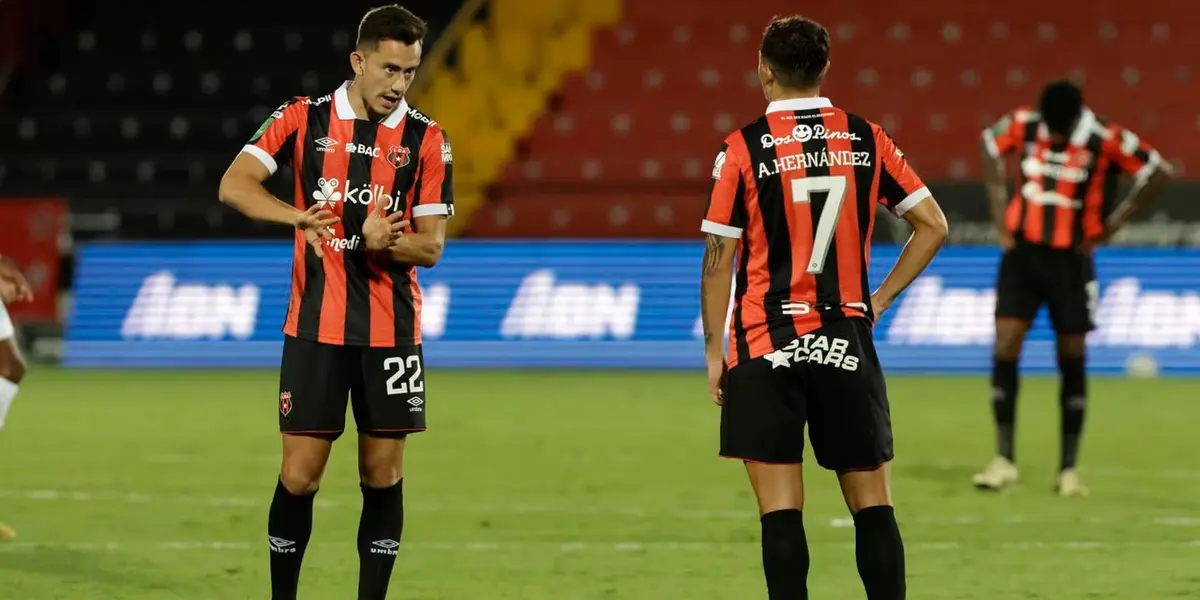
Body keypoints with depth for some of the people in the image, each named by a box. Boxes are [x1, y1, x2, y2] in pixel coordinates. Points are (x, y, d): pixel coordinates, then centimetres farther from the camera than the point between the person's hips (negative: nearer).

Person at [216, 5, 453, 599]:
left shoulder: (426, 139, 1)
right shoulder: (303, 119, -1)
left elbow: (431, 245, 0)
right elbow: (233, 184, -11)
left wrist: (386, 242, -23)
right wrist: (300, 216, -28)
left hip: (391, 328, 1)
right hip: (314, 326, -1)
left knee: (383, 473, 4)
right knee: (299, 475, -2)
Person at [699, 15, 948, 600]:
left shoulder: (743, 147, -5)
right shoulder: (866, 139, 4)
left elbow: (718, 259, -4)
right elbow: (933, 226, 6)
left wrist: (714, 352, 3)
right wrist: (880, 299, 11)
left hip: (767, 347, -3)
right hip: (848, 344, 3)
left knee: (781, 509, -3)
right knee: (872, 504, 8)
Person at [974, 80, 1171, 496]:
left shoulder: (1105, 141, -15)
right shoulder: (1023, 126, -6)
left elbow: (1156, 172, -7)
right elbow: (991, 146, 15)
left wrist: (1111, 225, -7)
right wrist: (999, 208, 7)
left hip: (1071, 259, -2)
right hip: (1022, 252, 2)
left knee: (1072, 359, 2)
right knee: (1004, 348, -7)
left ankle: (1069, 468, 12)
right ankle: (1004, 460, 0)